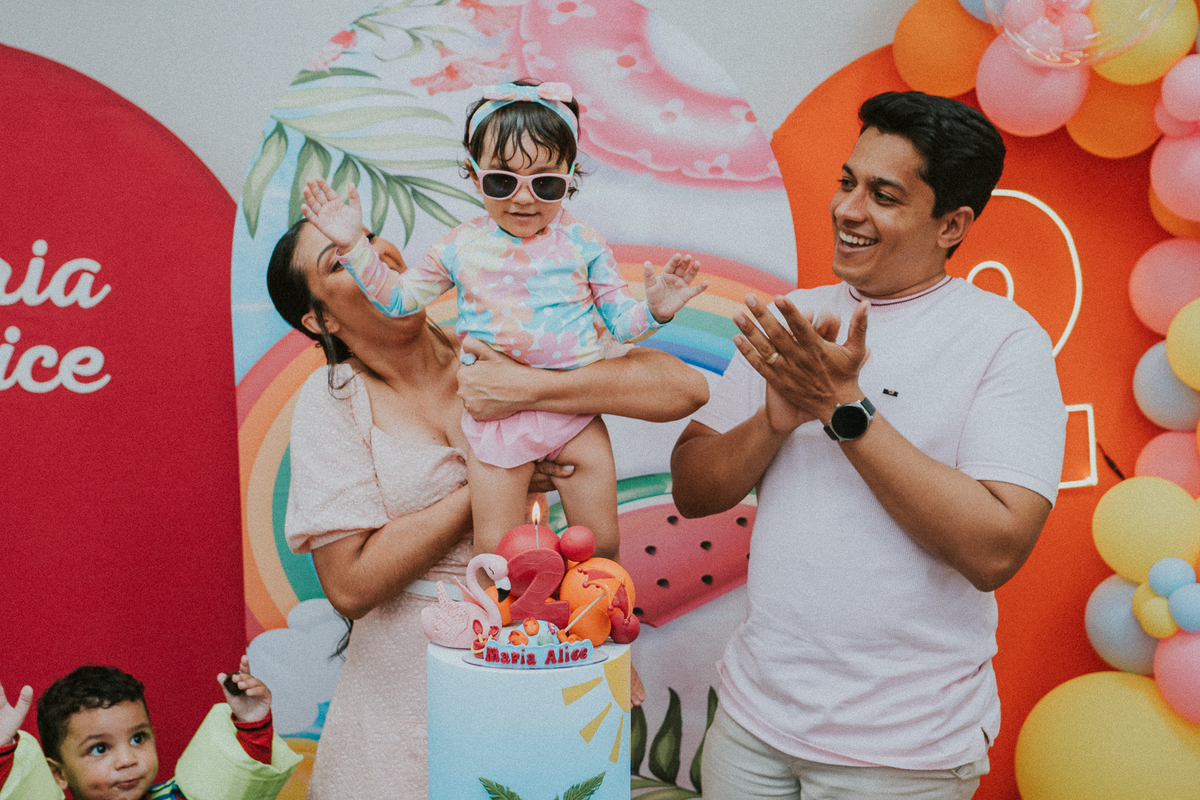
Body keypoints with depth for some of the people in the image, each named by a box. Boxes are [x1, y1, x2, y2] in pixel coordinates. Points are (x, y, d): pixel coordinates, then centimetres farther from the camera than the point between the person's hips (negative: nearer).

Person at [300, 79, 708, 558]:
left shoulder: (582, 245, 0)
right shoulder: (461, 248, 2)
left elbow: (620, 320, 3)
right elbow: (399, 299, 10)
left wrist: (654, 310, -18)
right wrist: (354, 246, 1)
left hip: (575, 409, 0)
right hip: (496, 415, 0)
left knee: (600, 544, 5)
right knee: (494, 551, 0)